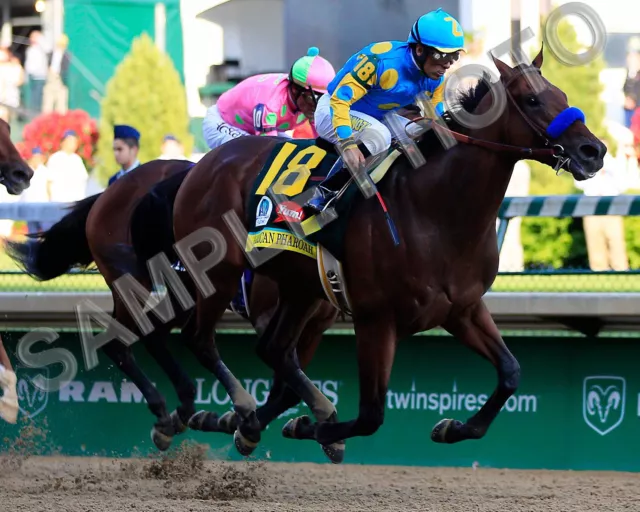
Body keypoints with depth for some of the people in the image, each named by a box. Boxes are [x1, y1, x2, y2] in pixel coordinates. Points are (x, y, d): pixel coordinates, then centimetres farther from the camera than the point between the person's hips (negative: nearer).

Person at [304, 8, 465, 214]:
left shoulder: (436, 80, -9)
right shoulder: (382, 61, -32)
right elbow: (339, 100, -34)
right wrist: (348, 144, -43)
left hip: (377, 117, 8)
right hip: (334, 111, -8)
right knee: (379, 136, -35)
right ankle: (324, 194, -27)